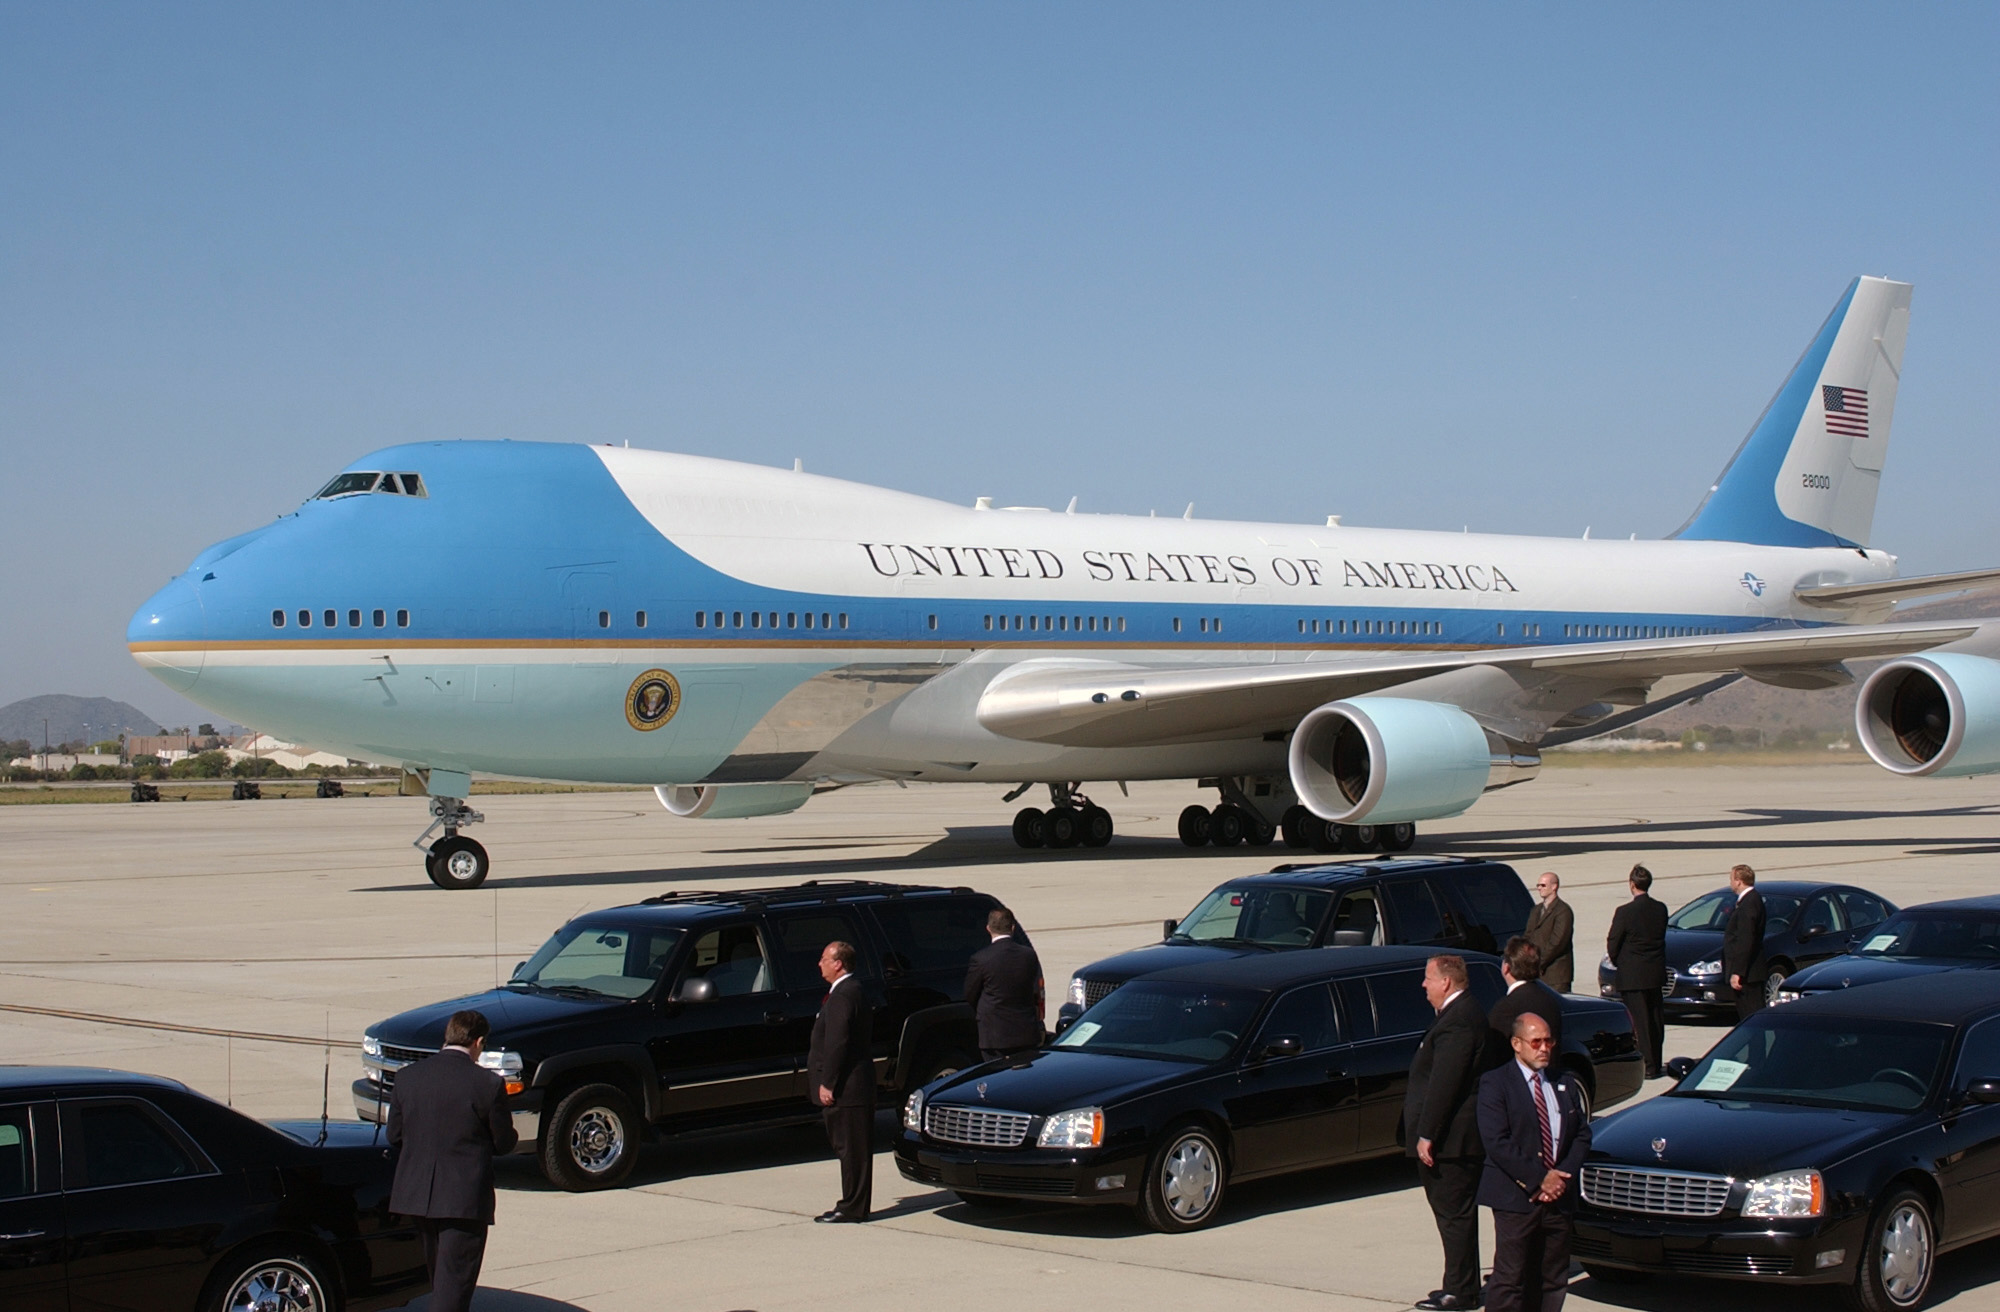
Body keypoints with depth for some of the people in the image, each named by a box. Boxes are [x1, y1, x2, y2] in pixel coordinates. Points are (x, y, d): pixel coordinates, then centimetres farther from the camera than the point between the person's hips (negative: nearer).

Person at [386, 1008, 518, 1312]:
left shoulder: (407, 1077, 0)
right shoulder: (487, 1083, -13)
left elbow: (394, 1137, 5)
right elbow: (504, 1142, -6)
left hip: (417, 1192, 5)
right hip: (465, 1197, -5)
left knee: (438, 1276, 23)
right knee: (454, 1279, -1)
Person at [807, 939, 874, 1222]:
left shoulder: (843, 995, -17)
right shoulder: (851, 990, 16)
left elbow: (837, 1042, -22)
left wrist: (827, 1083, -20)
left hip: (845, 1089, -11)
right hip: (853, 1087, 11)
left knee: (851, 1148, -5)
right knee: (851, 1149, 13)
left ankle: (852, 1208, -1)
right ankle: (852, 1204, 18)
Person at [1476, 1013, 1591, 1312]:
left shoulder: (1565, 1083, 15)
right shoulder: (1495, 1083, -4)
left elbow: (1582, 1135, 11)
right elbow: (1496, 1142, -13)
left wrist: (1563, 1176, -6)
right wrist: (1539, 1178, -16)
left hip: (1558, 1198, 6)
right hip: (1516, 1198, -6)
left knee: (1553, 1281, 8)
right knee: (1510, 1280, -7)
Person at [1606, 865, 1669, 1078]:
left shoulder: (1625, 912, -16)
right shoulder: (1661, 909, 2)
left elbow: (1612, 945, -9)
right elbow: (1661, 938, 10)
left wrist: (1617, 963, 10)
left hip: (1633, 976, -6)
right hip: (1656, 973, 6)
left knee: (1640, 1021, -2)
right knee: (1655, 1018, 13)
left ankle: (1648, 1066, -2)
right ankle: (1655, 1064, 21)